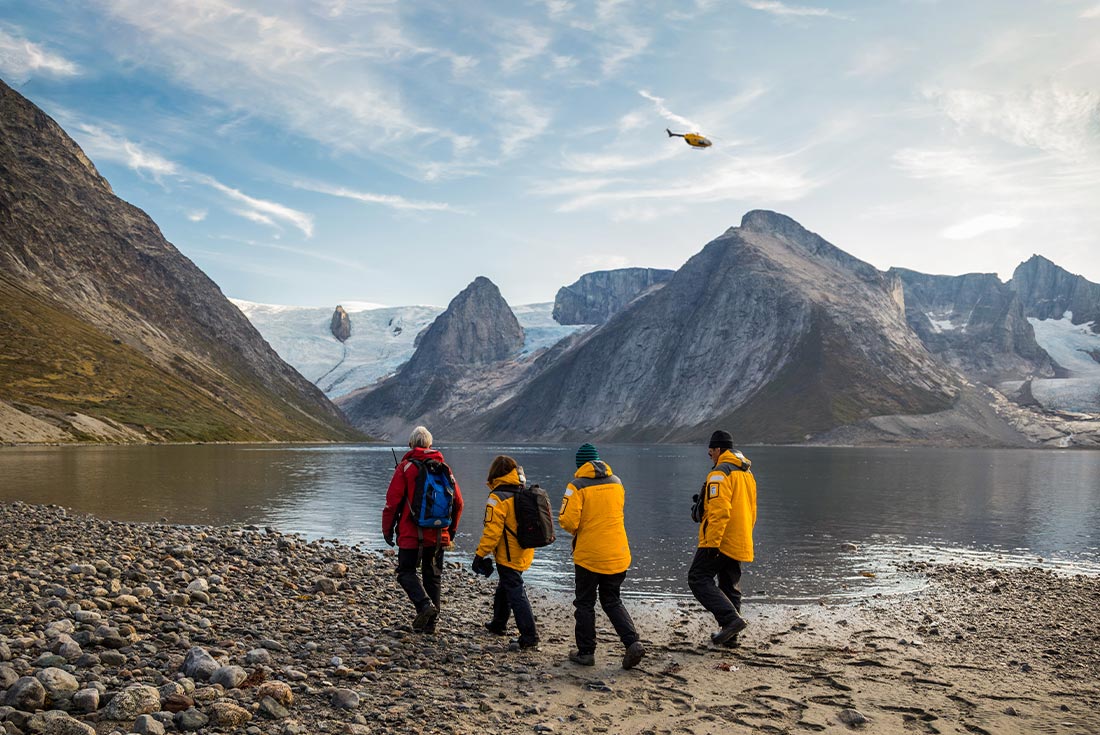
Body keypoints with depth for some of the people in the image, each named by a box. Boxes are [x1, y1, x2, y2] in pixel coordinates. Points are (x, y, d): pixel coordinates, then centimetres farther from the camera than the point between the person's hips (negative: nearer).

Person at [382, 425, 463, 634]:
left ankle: (424, 603, -18)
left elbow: (393, 501, -9)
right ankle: (428, 623, 16)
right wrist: (452, 529, 21)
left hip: (411, 534, -4)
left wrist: (387, 528, 2)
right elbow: (458, 501, 9)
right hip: (438, 535, 4)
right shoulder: (444, 468, 6)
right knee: (433, 576, 12)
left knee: (406, 572, 6)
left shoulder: (405, 467, -6)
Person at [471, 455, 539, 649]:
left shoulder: (498, 498, -17)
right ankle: (499, 624, 39)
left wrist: (480, 554, -14)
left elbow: (492, 530, -21)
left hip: (508, 556, -8)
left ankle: (529, 636, -6)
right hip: (524, 553, 8)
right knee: (504, 587, 24)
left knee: (516, 593, -5)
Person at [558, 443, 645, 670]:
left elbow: (567, 521, -19)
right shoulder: (617, 482, 6)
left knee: (585, 603, 11)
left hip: (588, 555, -5)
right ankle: (632, 643, 1)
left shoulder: (577, 486, -12)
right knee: (612, 601, 17)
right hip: (617, 555, 5)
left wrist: (577, 531, 3)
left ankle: (586, 652, 15)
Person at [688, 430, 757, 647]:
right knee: (730, 587, 15)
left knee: (698, 578, -5)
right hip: (740, 544, 9)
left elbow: (719, 511, -23)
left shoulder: (720, 474, -14)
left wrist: (711, 543, -23)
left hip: (719, 542, -9)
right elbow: (751, 512, 23)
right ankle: (729, 636, 17)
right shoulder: (747, 473, 17)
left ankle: (731, 619, -16)